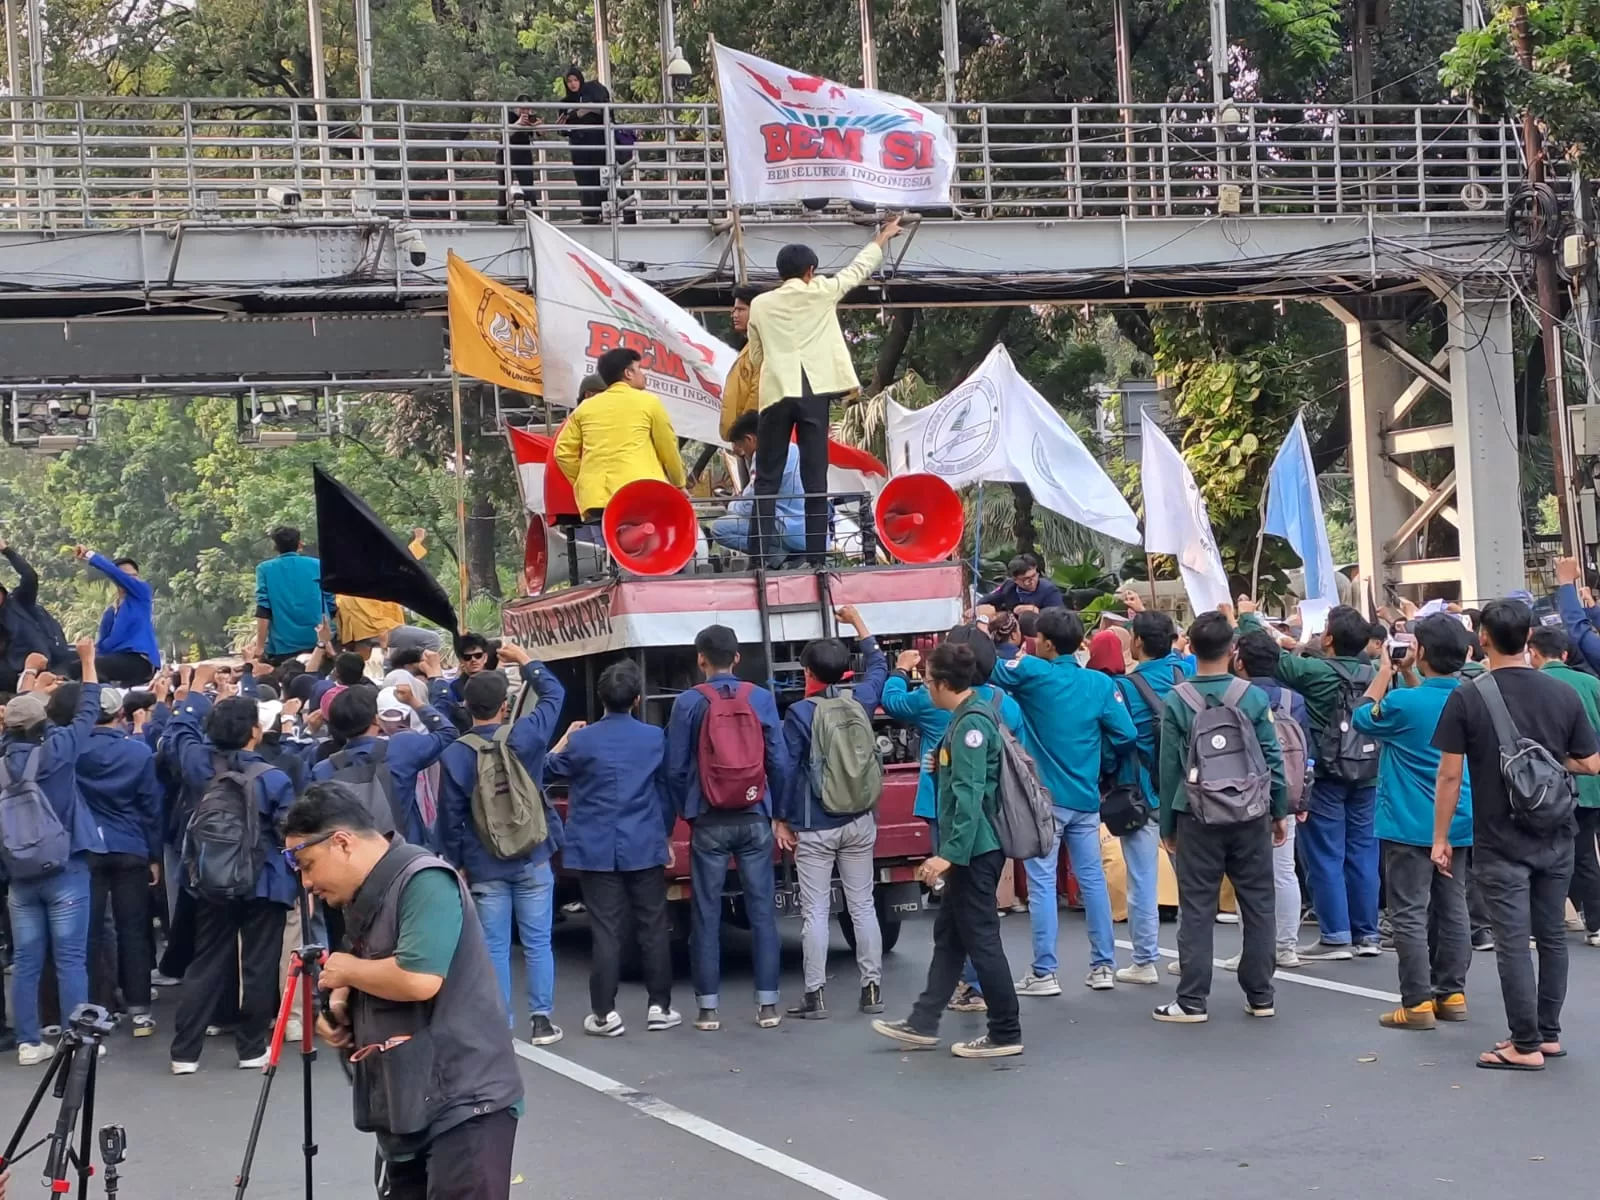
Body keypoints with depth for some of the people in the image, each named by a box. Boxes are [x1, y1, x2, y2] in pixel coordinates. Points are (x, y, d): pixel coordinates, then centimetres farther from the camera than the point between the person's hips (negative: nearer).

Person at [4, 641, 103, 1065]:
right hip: (65, 870, -4)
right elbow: (87, 713, 1)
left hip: (19, 873, 4)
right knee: (70, 960, -1)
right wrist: (88, 662, 11)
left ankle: (28, 1043, 10)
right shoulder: (56, 750, -9)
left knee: (25, 962, 7)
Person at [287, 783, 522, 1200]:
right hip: (406, 1103, 10)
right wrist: (340, 1003, 3)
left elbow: (418, 980, -28)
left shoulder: (425, 881, -16)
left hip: (465, 1102, -10)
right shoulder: (362, 896, 13)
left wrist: (348, 970, -11)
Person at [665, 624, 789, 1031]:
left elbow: (676, 768, -3)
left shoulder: (688, 703, -5)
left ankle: (708, 1008, 7)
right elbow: (779, 762, -1)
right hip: (755, 820, 1)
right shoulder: (762, 699, -1)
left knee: (706, 915, 5)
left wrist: (686, 810, 11)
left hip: (709, 823, -1)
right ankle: (767, 1005, 8)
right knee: (762, 911, 6)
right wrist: (774, 807, 12)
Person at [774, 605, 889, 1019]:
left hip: (814, 828, -4)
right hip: (859, 823, 4)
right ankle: (872, 987, 12)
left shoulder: (800, 713, -12)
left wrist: (781, 818, -1)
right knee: (862, 905, 10)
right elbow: (878, 666, 20)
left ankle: (815, 995, 1)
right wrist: (856, 621, 29)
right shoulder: (859, 701, 0)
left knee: (815, 911, -1)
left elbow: (787, 768, -11)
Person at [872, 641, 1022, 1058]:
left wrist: (950, 852, -26)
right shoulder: (970, 715, 12)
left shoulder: (971, 723, -19)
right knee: (948, 935, 15)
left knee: (981, 940, -3)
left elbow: (970, 795, -25)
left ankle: (1006, 1034, 4)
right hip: (971, 850, 11)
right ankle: (923, 1023, 22)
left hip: (975, 851, -11)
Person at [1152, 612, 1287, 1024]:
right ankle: (1260, 996, 16)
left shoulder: (1176, 701, -6)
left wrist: (1167, 824, 4)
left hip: (1197, 817, -1)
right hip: (1250, 815, 1)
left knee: (1197, 909, 3)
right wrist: (1280, 811, 10)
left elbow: (1169, 766, -3)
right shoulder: (1254, 697, -4)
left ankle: (1192, 1001, 3)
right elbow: (1273, 758, 0)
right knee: (1258, 905, 10)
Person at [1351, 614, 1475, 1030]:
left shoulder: (1404, 703, -19)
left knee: (1409, 914, -2)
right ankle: (1452, 994, 20)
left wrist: (1385, 673, 8)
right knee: (1452, 909, 13)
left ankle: (1417, 1003, -2)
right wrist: (1407, 675, 13)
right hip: (1458, 823, 7)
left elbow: (1363, 718, 1)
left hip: (1411, 825, -6)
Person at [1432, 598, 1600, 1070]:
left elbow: (1450, 774, -10)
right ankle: (1549, 1033, 23)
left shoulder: (1467, 698, -11)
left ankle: (1526, 1045, 3)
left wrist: (1440, 838, -2)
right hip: (1555, 837, 4)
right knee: (1552, 935, 15)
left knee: (1512, 942, 0)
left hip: (1501, 842, -4)